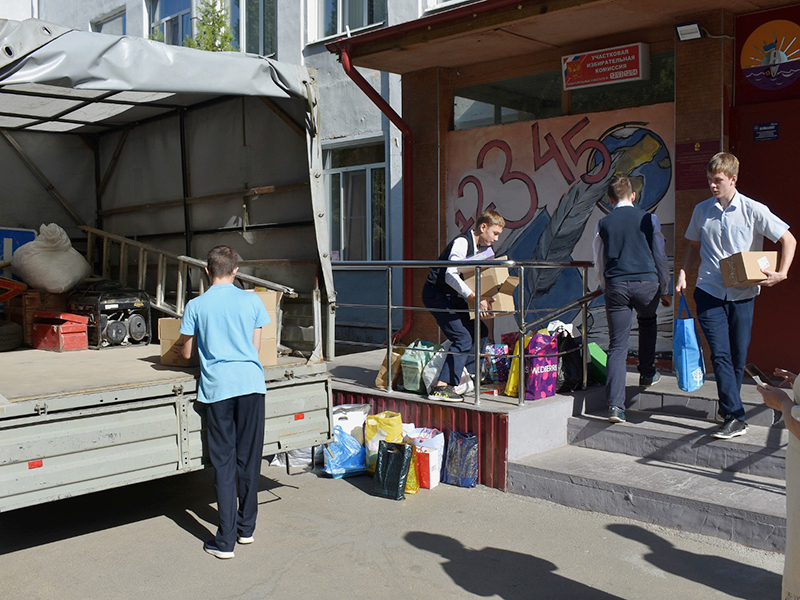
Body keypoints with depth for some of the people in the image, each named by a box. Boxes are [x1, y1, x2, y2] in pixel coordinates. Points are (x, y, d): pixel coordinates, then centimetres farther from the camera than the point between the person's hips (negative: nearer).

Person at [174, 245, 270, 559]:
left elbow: (186, 352, 10)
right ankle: (246, 528, 25)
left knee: (223, 463, 3)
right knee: (248, 460, 12)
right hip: (250, 383, 1)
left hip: (217, 387, -1)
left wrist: (179, 345, 33)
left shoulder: (196, 306, 2)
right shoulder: (252, 301, 5)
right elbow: (255, 346, 11)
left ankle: (226, 540, 3)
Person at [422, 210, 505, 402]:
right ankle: (441, 388, -18)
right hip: (436, 294, -10)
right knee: (463, 338, -18)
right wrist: (475, 298, -35)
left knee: (480, 331, 12)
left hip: (452, 296, 10)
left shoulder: (480, 248, 10)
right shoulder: (462, 242, -19)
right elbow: (450, 275, -30)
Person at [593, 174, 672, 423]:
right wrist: (665, 290, 18)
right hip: (647, 282, 0)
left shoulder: (603, 224, 6)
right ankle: (647, 374, 39)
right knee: (647, 322, 32)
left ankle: (615, 405, -10)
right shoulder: (649, 219, 4)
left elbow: (599, 265, 12)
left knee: (617, 345, -1)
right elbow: (661, 257, 7)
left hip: (616, 284, 0)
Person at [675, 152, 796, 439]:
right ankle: (734, 418, -9)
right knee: (720, 354, -9)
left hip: (742, 293, -1)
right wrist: (682, 273, 5)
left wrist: (782, 273, -11)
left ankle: (728, 407, 27)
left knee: (738, 355, 7)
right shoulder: (702, 210, 6)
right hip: (709, 292, 1)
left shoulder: (753, 210, -4)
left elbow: (788, 239, 1)